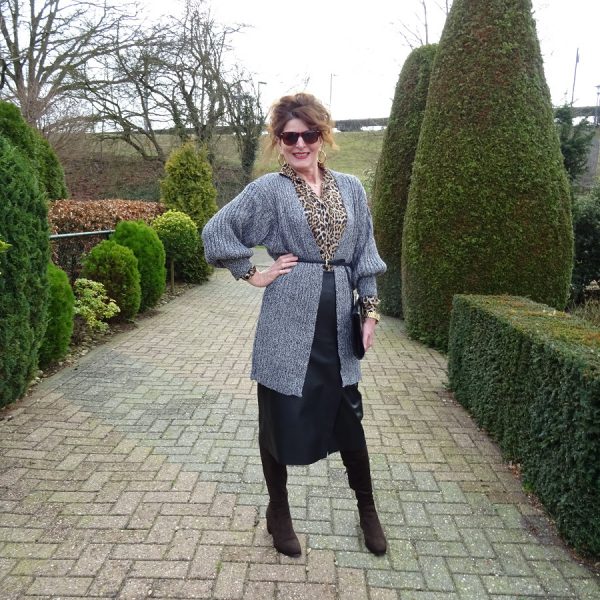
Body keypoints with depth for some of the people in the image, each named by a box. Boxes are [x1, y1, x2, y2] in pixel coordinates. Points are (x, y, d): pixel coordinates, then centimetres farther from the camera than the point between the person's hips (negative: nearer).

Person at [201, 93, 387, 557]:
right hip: (289, 326, -3)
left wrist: (371, 309, 5)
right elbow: (216, 232, -4)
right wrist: (254, 275, -5)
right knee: (280, 419, 9)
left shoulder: (351, 188, 8)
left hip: (338, 324, 3)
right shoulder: (269, 189, -3)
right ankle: (279, 512, 33)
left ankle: (367, 510, 35)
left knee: (349, 417, 13)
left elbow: (365, 255, 11)